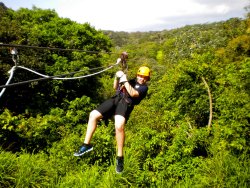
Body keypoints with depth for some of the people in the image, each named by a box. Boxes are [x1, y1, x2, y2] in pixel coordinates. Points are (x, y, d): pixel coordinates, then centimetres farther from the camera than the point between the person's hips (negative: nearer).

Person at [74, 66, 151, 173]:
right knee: (93, 115, -4)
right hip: (115, 99, 7)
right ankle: (87, 144, 6)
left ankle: (120, 157, -18)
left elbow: (133, 93, -9)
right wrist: (117, 77, 11)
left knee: (119, 126, -33)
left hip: (126, 103, -7)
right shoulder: (132, 81, 29)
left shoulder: (144, 87, 11)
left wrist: (125, 81, -7)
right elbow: (115, 88, 28)